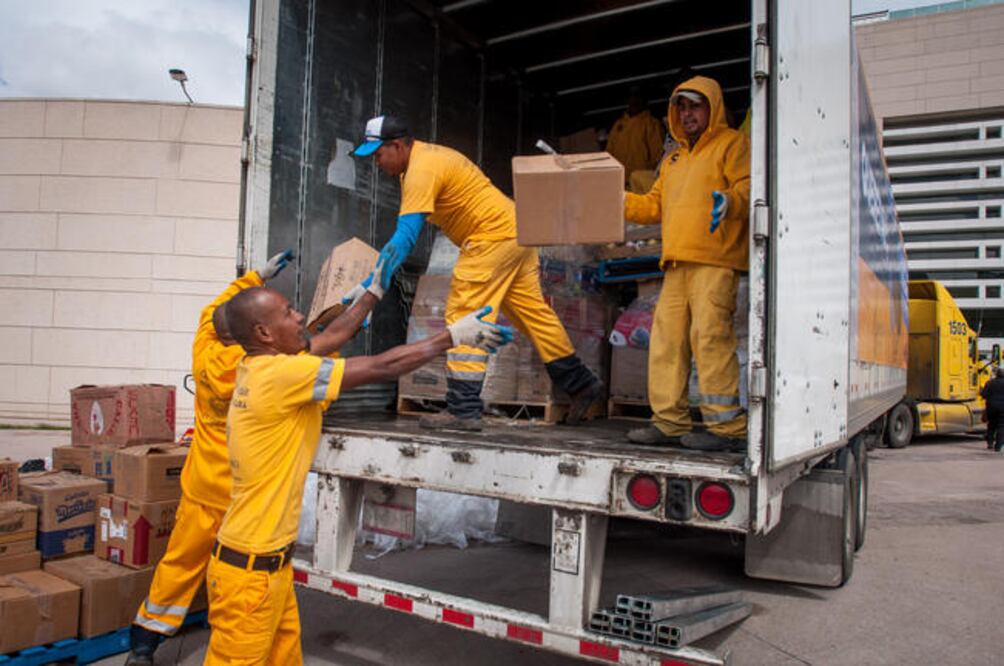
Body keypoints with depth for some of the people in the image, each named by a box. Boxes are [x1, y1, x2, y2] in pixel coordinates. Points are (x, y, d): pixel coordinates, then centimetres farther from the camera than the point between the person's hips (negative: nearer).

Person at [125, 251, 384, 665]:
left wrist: (260, 274, 24)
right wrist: (371, 295, -4)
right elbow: (335, 337, -16)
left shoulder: (205, 353, -6)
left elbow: (216, 307, 14)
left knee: (179, 565, 18)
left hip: (202, 490, 5)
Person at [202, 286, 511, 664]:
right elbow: (381, 369, -20)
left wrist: (372, 291, 20)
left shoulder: (259, 369, 3)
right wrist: (453, 335, -10)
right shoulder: (279, 374, -23)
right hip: (249, 567, -9)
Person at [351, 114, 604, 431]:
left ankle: (463, 410, -10)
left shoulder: (422, 169, -17)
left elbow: (405, 237, -24)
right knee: (534, 314, 15)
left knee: (464, 317, -10)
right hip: (515, 231, 11)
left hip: (494, 236, -11)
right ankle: (581, 384, 25)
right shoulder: (425, 155, 15)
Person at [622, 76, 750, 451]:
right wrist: (619, 201, 15)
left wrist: (729, 201, -27)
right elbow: (656, 205, 28)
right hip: (677, 264, 8)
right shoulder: (675, 159, 30)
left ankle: (727, 426, -9)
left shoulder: (731, 143, 8)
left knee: (710, 334, -15)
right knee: (666, 337, 2)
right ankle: (670, 422, 8)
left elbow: (748, 185, -6)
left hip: (716, 261, -7)